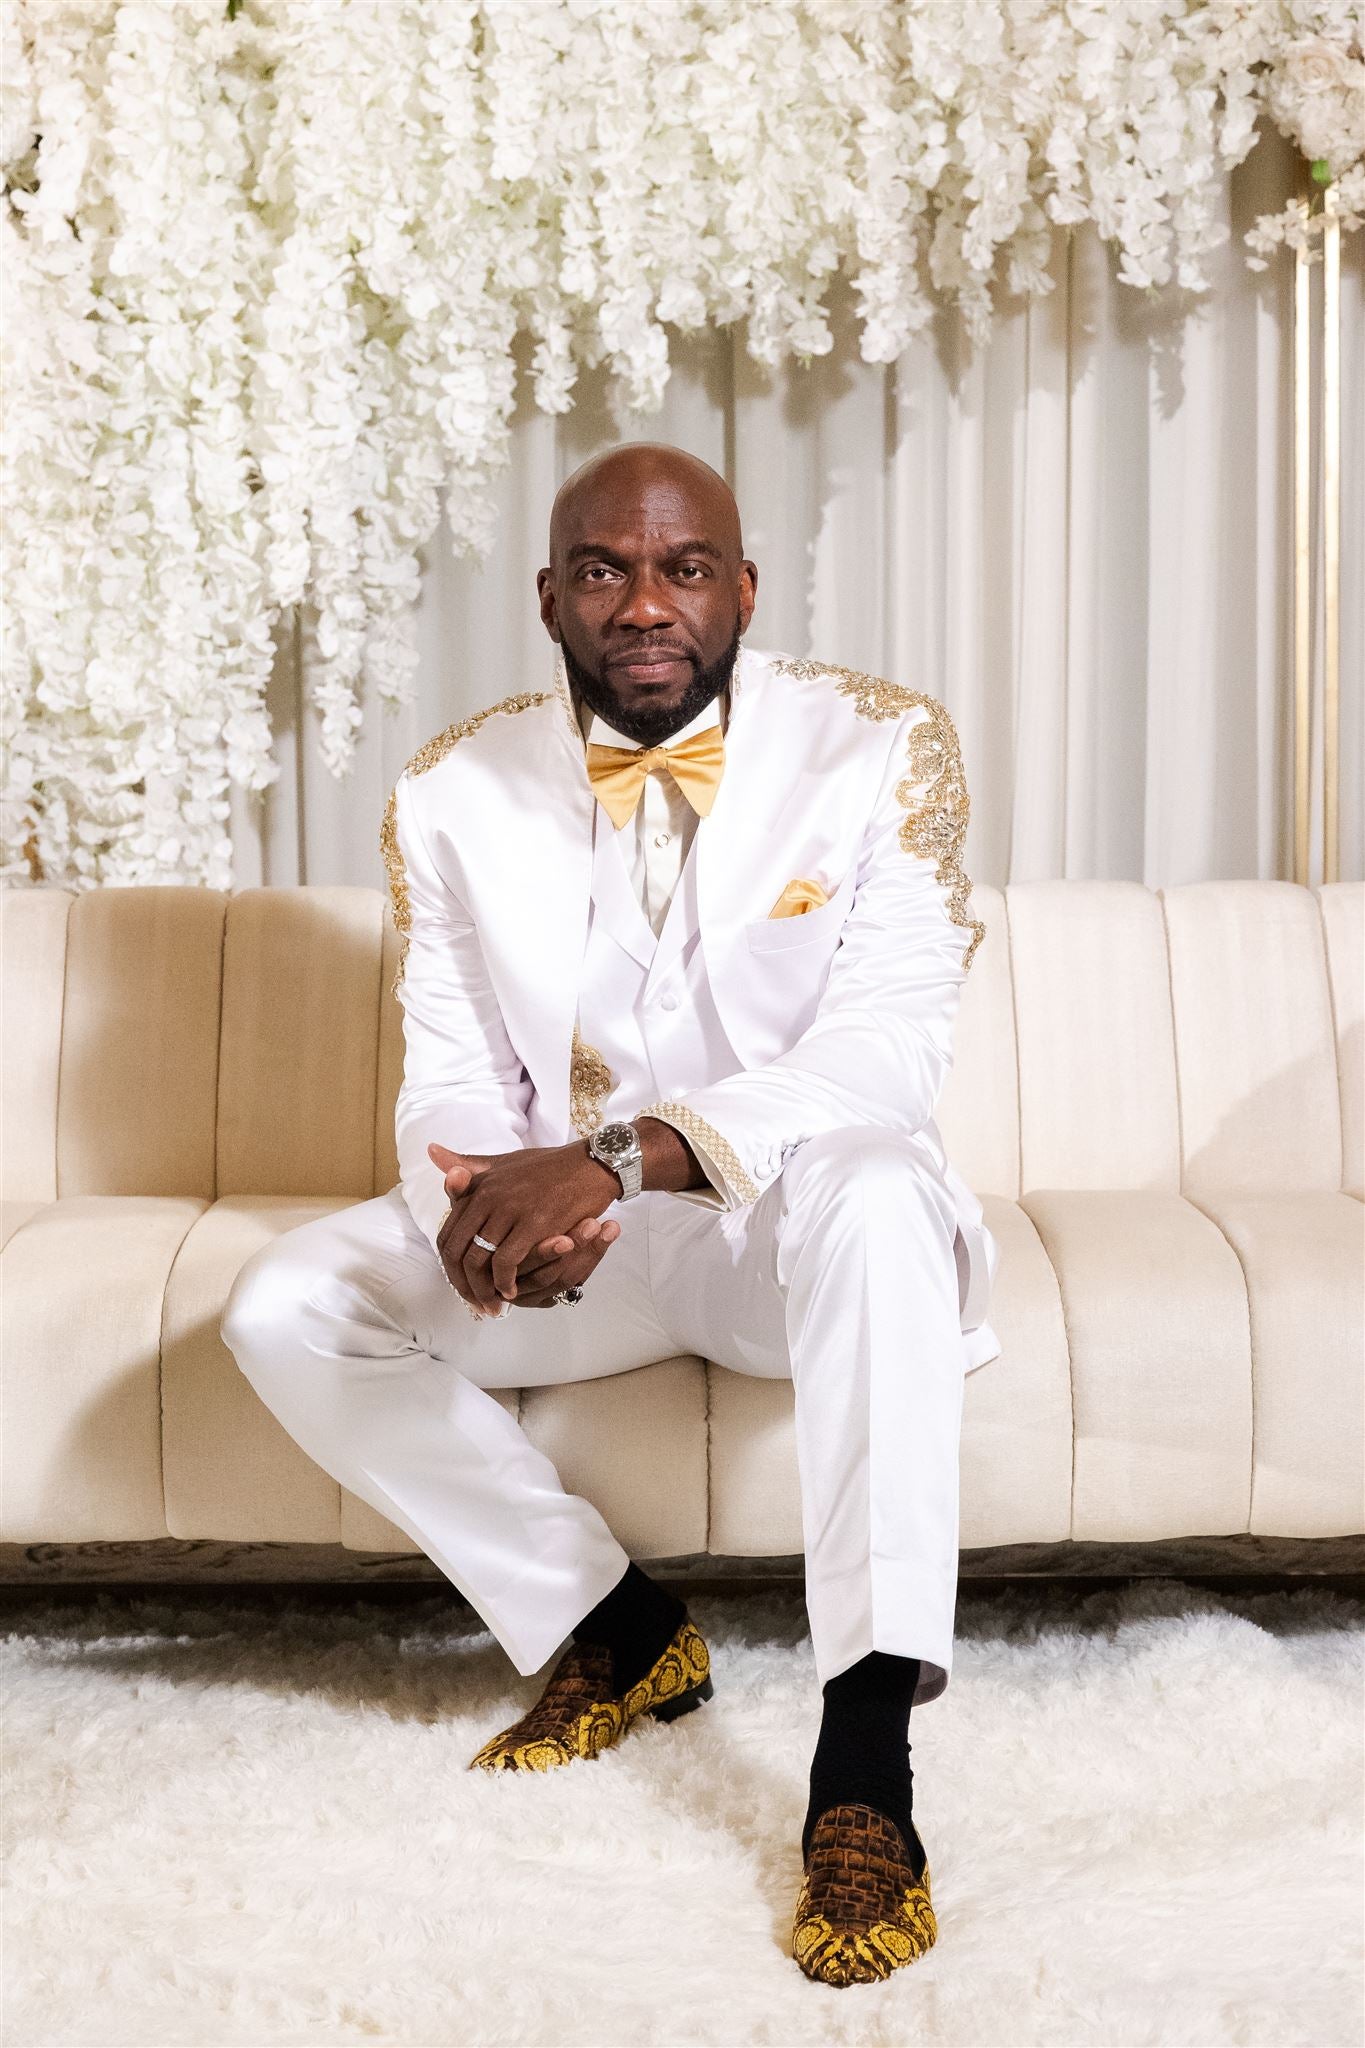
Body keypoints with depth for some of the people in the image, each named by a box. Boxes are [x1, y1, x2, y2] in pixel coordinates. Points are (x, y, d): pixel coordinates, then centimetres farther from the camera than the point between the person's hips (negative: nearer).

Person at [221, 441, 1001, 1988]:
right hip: (570, 1245, 3)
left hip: (793, 1225, -3)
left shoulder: (882, 749, -10)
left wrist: (623, 1152, -37)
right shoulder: (454, 795, -2)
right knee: (284, 1310, -18)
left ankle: (864, 1759, -34)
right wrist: (485, 1194, -29)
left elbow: (886, 1051, -21)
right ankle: (614, 1629, -2)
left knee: (872, 1194, -38)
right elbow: (450, 1087, -2)